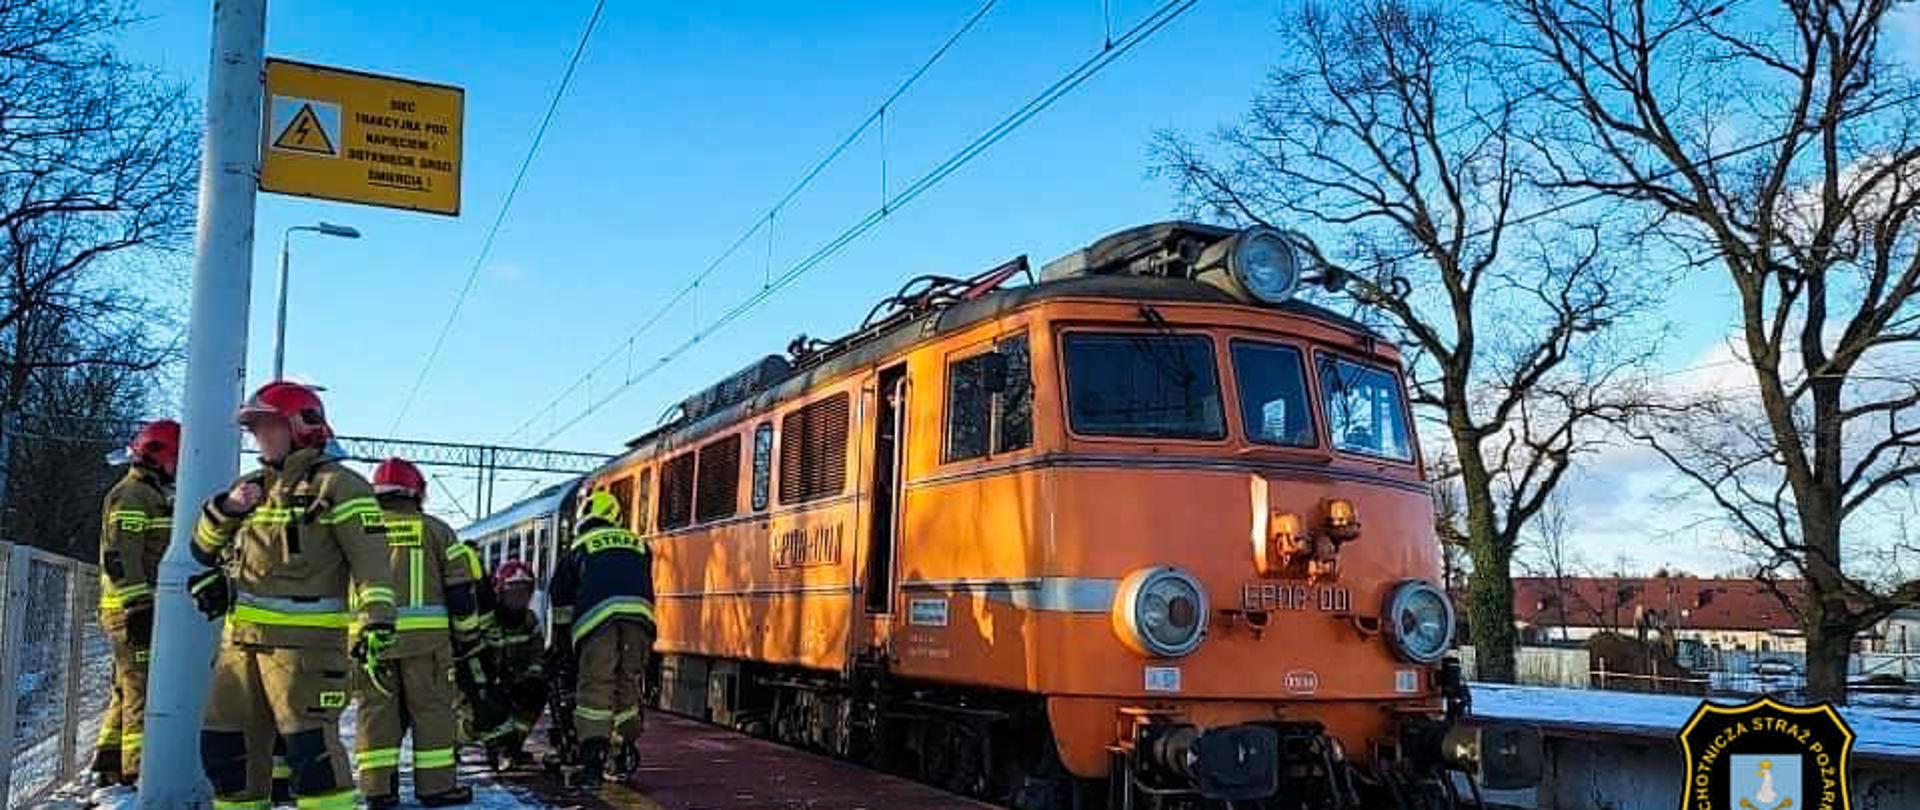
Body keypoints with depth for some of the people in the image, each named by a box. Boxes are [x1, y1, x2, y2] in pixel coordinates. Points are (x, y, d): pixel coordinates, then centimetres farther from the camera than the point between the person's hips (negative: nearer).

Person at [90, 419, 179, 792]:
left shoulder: (155, 496, 23)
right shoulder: (131, 495, -10)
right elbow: (120, 558, -19)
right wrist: (139, 607, -24)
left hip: (148, 609, 11)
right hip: (134, 610, -11)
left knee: (127, 690, 16)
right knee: (145, 691, -12)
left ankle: (108, 766, 24)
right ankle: (141, 771, -13)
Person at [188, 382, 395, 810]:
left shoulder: (336, 485, -4)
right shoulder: (251, 487, 20)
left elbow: (370, 558, -12)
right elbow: (205, 548, 25)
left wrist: (377, 619, -24)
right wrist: (224, 509, 5)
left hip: (305, 641, -8)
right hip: (241, 639, 8)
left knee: (310, 747, -13)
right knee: (225, 743, 14)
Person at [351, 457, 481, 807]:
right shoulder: (434, 529, 5)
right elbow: (458, 582, 4)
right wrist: (466, 624, 15)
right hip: (425, 635, -2)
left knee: (375, 710, 7)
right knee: (431, 709, 4)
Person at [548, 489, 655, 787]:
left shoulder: (580, 546, 22)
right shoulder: (638, 544, 30)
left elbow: (562, 594, 26)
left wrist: (561, 640, 35)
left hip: (598, 616, -3)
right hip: (638, 616, 3)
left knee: (595, 687, -4)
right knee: (628, 685, 13)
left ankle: (592, 759, -13)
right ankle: (625, 755, 18)